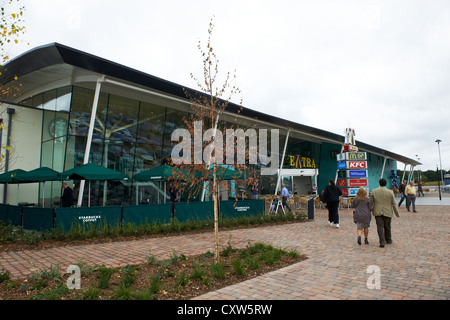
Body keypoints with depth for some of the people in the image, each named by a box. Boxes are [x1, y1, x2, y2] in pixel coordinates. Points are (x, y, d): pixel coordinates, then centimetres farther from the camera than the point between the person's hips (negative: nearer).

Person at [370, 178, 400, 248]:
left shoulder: (374, 191, -3)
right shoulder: (390, 192, -3)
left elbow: (371, 202, 2)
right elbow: (394, 204, 0)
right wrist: (397, 213, 8)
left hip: (378, 212, -1)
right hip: (388, 212, 1)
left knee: (380, 227, -2)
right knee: (387, 227, 17)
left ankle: (382, 242, -10)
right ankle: (388, 240, 32)